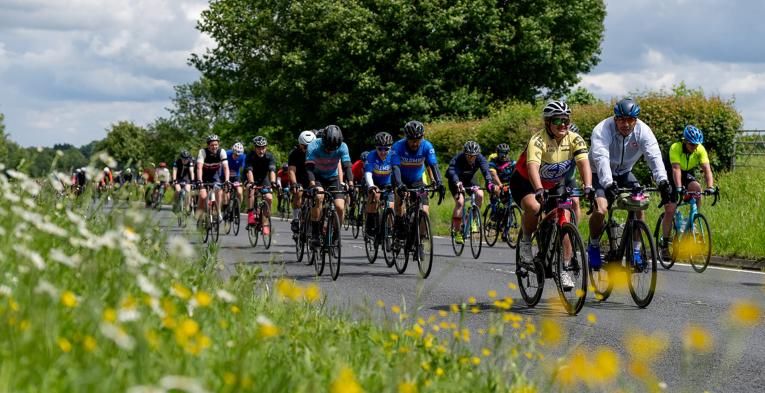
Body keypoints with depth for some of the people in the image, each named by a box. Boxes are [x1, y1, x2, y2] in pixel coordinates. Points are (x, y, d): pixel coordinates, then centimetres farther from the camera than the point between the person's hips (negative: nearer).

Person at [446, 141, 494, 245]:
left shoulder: (480, 159, -23)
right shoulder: (458, 159, -32)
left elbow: (485, 170, -37)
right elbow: (452, 171, -48)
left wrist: (489, 183, -57)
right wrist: (457, 183, -69)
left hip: (468, 181, 3)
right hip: (456, 182, -3)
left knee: (480, 194, -24)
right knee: (460, 202, -26)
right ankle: (457, 231, -18)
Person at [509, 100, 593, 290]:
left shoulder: (575, 140, -17)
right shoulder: (538, 140, -29)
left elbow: (584, 163, -30)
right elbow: (533, 167, -43)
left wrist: (588, 187, -48)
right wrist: (539, 190, -61)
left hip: (555, 185, 5)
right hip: (525, 182, -4)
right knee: (534, 207, -35)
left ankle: (564, 269, -2)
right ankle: (525, 242, -8)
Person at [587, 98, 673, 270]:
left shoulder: (643, 131, -20)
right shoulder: (602, 130, -29)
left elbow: (654, 156, -32)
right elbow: (601, 158, -43)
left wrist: (662, 181, -50)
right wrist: (608, 184, -60)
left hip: (624, 173, 3)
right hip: (600, 174, -3)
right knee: (600, 210, -25)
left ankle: (635, 250, -1)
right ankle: (594, 246, 2)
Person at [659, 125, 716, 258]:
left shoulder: (700, 150, -19)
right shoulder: (675, 148, -29)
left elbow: (707, 169, -28)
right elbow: (676, 169, -40)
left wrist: (710, 187, -44)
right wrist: (679, 188, -53)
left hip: (688, 175, 3)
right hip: (671, 177, -3)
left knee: (697, 188, -30)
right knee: (670, 210, -13)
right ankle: (665, 244, 0)